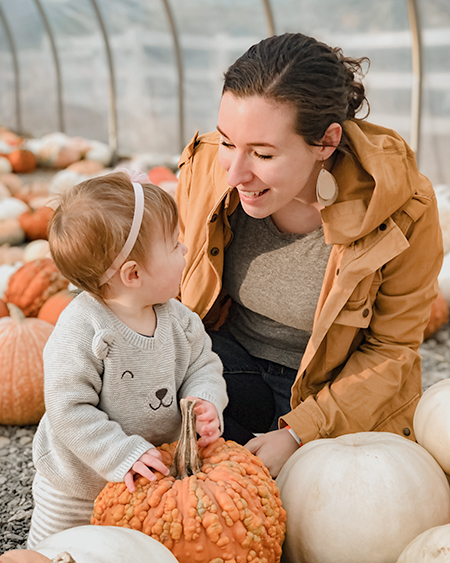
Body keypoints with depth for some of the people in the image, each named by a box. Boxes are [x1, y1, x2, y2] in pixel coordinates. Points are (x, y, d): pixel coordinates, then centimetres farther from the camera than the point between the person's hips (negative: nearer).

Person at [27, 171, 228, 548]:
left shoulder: (176, 318, -11)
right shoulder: (80, 332, -31)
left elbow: (203, 365, -1)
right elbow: (69, 411, -29)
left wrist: (205, 403, -22)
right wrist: (123, 454, -32)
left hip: (152, 474, 5)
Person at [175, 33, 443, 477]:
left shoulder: (402, 210, -25)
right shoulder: (207, 166, -18)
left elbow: (390, 350, -12)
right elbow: (178, 281, 1)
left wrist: (298, 432, -22)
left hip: (329, 391, -2)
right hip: (227, 357, 2)